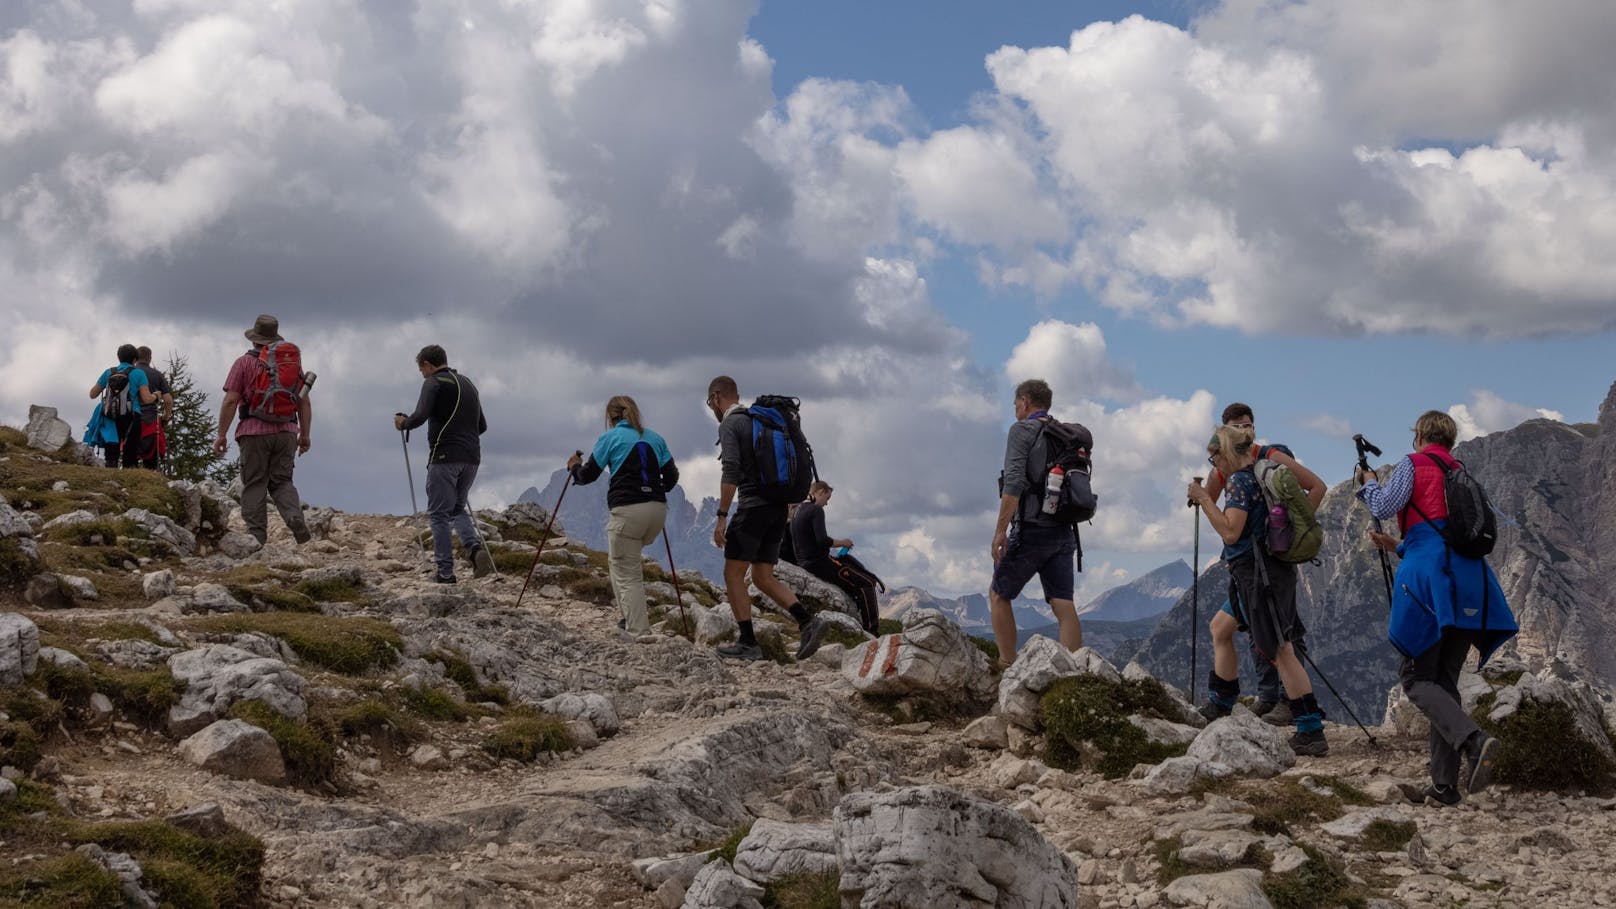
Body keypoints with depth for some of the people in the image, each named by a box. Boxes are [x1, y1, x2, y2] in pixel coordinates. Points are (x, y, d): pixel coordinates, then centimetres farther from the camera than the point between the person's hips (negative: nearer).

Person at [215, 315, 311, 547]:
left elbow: (230, 401, -5)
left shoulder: (244, 362, 0)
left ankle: (256, 535, -2)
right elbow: (304, 401, 10)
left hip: (254, 432, -3)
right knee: (281, 481, 10)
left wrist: (222, 434, -2)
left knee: (254, 485, 3)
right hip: (286, 432, 3)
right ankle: (295, 517, -15)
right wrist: (305, 434, 16)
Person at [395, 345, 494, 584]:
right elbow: (482, 426, 22)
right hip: (472, 458, 7)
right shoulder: (468, 384, 19)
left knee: (438, 514, 1)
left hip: (445, 456, -7)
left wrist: (403, 423, 2)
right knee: (457, 508, 20)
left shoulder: (434, 383, -4)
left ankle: (445, 572, -3)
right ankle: (476, 548, -6)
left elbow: (420, 416, -17)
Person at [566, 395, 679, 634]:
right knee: (625, 561, 24)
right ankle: (628, 617, 17)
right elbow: (671, 477, 14)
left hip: (627, 509, -6)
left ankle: (639, 632, -8)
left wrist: (575, 467, 27)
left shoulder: (610, 438, 2)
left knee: (628, 575, -1)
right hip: (657, 509, 6)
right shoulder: (655, 439, 15)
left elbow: (588, 476, 6)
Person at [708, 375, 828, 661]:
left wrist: (722, 517, -18)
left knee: (733, 575, 2)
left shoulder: (729, 425, -7)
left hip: (752, 506, -8)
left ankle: (748, 643, -1)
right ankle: (808, 622, -5)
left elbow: (730, 472, -18)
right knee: (763, 577, 11)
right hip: (778, 508, 8)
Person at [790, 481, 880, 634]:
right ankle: (871, 631, -15)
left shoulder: (797, 510, 15)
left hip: (804, 562, 10)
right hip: (819, 563, -10)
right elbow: (822, 540, -23)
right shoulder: (816, 510, -13)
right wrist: (842, 543, -6)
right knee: (867, 583, -8)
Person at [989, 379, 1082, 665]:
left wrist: (1000, 530, -18)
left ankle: (1007, 666, 7)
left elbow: (1014, 483, -18)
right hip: (1063, 532, 6)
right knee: (1064, 605, 0)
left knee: (999, 595, 10)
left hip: (1031, 531, -6)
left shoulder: (1022, 431, -6)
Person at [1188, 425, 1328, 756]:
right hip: (1257, 573, 11)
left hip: (1257, 573, -11)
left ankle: (1311, 733, -14)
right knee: (1220, 627, 24)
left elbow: (1231, 532, -24)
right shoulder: (1258, 477, 15)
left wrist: (1204, 499, -16)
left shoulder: (1239, 481, -14)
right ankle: (1219, 706, 32)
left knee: (1279, 651, -12)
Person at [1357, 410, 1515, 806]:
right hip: (1470, 586, 7)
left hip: (1430, 581, -7)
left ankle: (1474, 741, -29)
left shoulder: (1413, 465, 3)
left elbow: (1382, 507, -6)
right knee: (1444, 680, 9)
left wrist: (1368, 481, 16)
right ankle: (1444, 785, 4)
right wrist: (1397, 546, 39)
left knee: (1416, 678, -3)